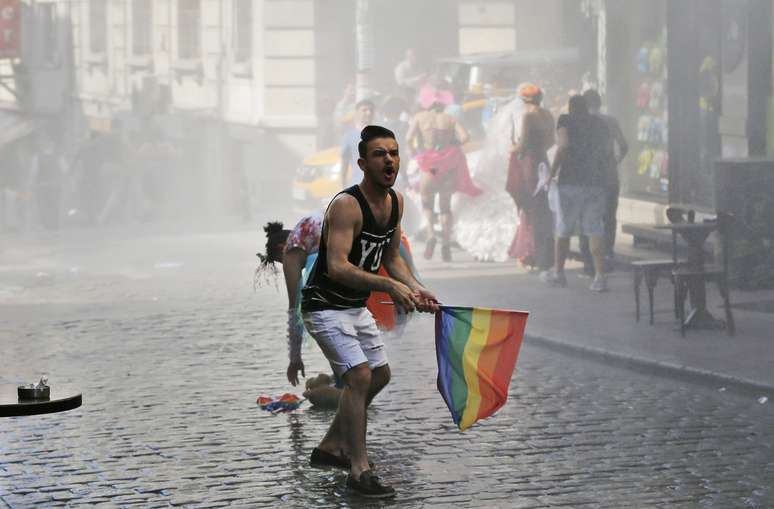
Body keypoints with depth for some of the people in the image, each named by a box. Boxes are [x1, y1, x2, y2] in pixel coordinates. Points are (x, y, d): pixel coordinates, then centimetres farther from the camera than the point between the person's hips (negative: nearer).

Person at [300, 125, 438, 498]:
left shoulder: (396, 201, 1)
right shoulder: (346, 205, -26)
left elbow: (391, 257, 13)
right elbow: (337, 267, -36)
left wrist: (416, 289, -3)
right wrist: (389, 286, -44)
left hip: (357, 306, 10)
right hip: (325, 307, -10)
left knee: (380, 374, 18)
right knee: (359, 375, -20)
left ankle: (330, 447, 31)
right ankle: (359, 471, -16)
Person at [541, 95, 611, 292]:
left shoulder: (566, 120, -4)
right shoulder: (600, 124, 12)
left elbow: (564, 146, -17)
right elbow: (605, 152, 16)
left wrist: (552, 173, -12)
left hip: (571, 181, -4)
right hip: (596, 182, 4)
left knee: (563, 229, 10)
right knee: (595, 229, 3)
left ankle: (558, 273, 23)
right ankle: (600, 277, -8)